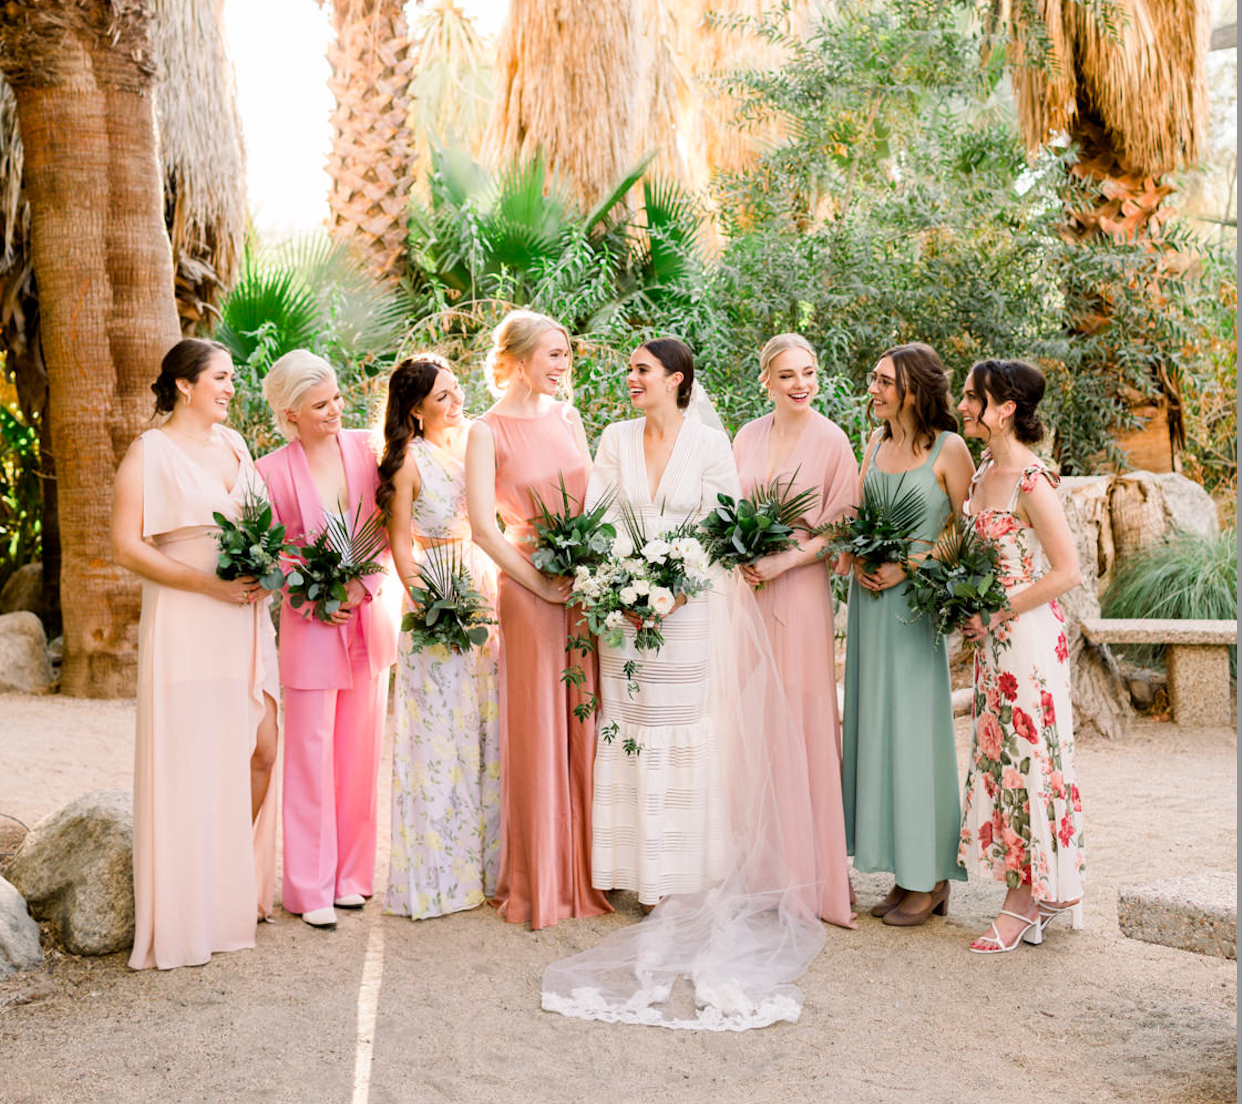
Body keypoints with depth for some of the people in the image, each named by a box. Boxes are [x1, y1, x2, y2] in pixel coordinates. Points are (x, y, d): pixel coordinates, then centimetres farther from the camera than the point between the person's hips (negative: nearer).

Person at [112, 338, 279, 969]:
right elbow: (126, 547, -10)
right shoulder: (150, 453, -4)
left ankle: (237, 886, 24)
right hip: (185, 626, -6)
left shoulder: (233, 444, 14)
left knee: (260, 752, 6)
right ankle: (184, 916, 9)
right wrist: (208, 583, -17)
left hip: (244, 622, 6)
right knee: (189, 763, -2)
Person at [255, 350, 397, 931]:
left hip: (370, 618, 4)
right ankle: (311, 887, 13)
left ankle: (351, 872, 25)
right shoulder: (273, 470, -7)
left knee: (360, 752, 11)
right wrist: (315, 602, -12)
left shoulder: (364, 448, 1)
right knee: (311, 757, 2)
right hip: (311, 627, -3)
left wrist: (365, 584, -9)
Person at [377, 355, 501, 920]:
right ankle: (440, 872, 10)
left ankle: (489, 861, 20)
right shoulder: (410, 460, -7)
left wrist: (499, 596, 8)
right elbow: (400, 545, -6)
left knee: (489, 727, 8)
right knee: (441, 732, 0)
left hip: (487, 590, 6)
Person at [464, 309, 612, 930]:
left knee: (585, 721, 8)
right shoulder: (487, 432, -6)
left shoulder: (567, 418, 11)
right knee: (537, 727, 1)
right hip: (527, 587, -5)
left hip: (588, 581, 5)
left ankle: (587, 872, 21)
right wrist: (541, 586, -12)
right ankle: (538, 881, 15)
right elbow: (481, 526, -12)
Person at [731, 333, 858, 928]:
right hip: (745, 588, 4)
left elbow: (838, 527, -4)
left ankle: (814, 871, 6)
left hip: (798, 591, -4)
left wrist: (781, 562, -12)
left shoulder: (831, 440, -2)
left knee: (800, 717, -4)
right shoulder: (747, 436, 11)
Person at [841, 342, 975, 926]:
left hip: (917, 600, -6)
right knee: (877, 724, 7)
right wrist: (859, 563, -2)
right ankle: (906, 872, 17)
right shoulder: (875, 444, 12)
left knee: (916, 726, -3)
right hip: (870, 597, 6)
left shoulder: (949, 449, -6)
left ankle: (931, 876, 9)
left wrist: (909, 566, -15)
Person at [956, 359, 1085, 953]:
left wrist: (996, 614, -14)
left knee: (1025, 756, 0)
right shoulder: (983, 472, 9)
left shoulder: (1030, 481, -17)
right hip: (994, 637, 9)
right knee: (1000, 757, 11)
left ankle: (1025, 900, 11)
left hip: (1027, 634, -9)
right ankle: (1035, 894, 21)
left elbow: (1067, 572, -18)